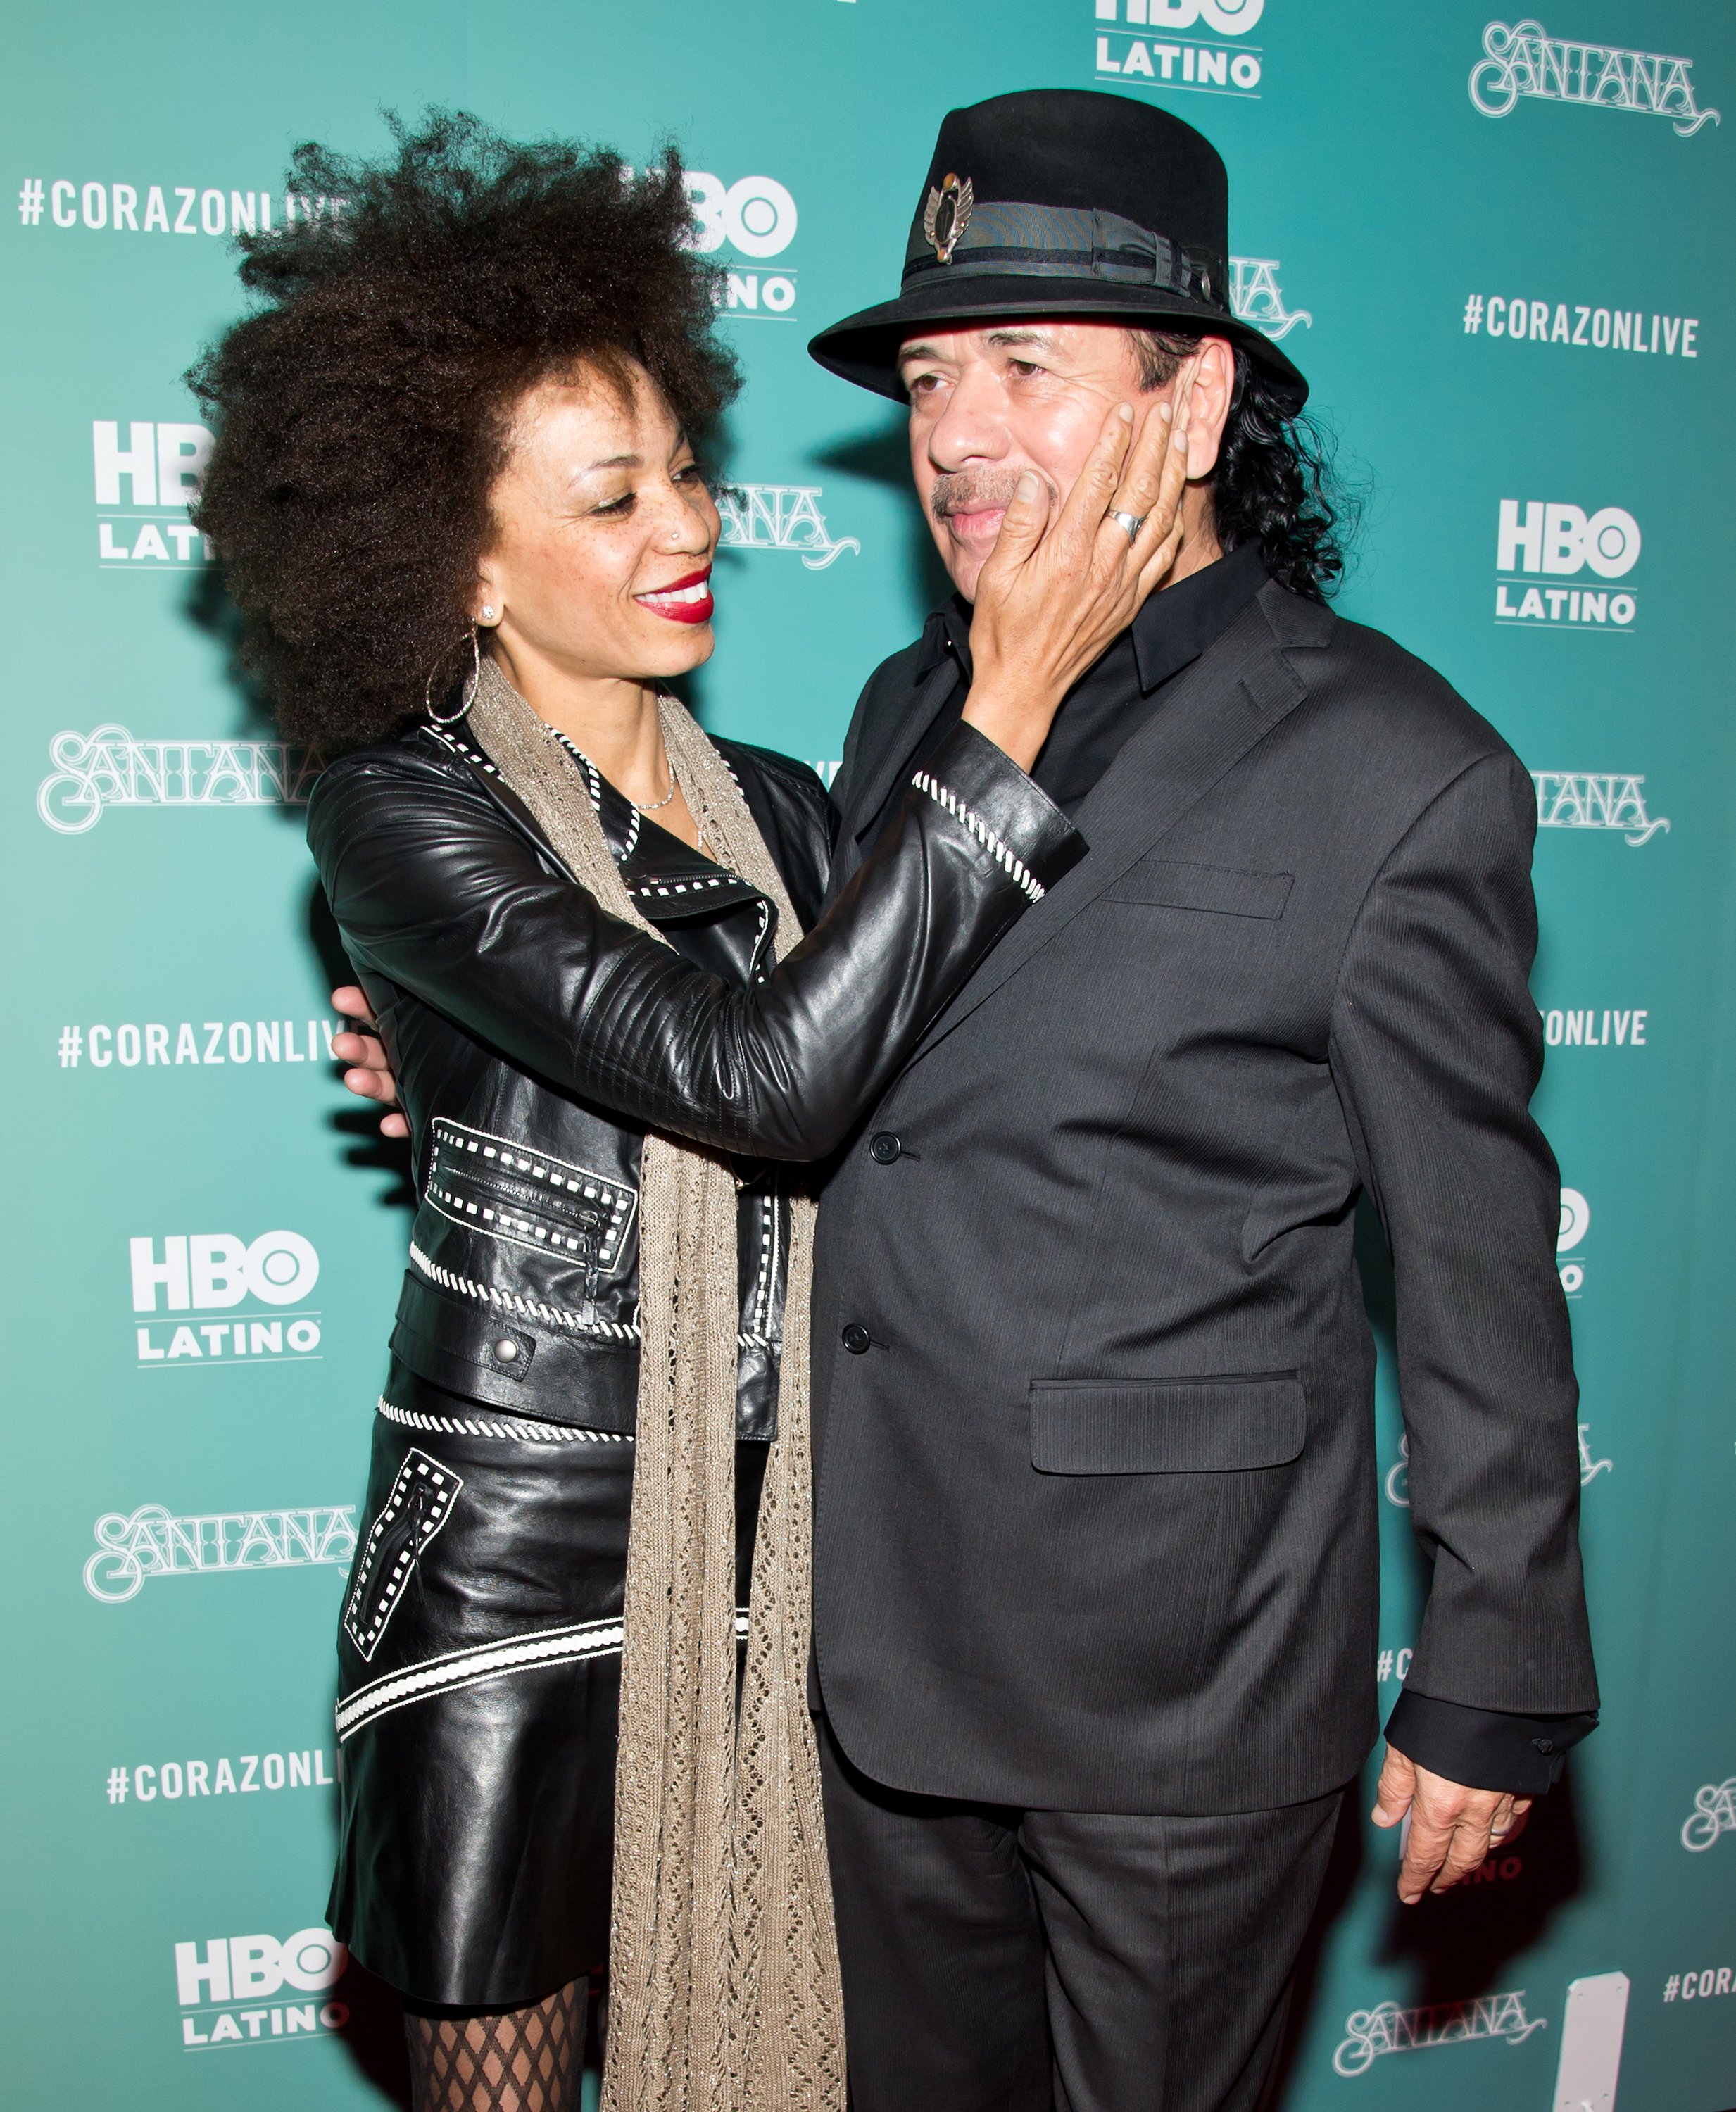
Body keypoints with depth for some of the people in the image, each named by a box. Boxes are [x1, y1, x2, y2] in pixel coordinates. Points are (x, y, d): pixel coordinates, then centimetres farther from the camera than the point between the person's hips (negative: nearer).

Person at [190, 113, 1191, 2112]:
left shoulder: (781, 810, 4)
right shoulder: (396, 808, -13)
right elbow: (767, 1073, -26)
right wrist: (1008, 714, -25)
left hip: (773, 1567, 4)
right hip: (513, 1567, -4)